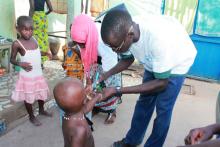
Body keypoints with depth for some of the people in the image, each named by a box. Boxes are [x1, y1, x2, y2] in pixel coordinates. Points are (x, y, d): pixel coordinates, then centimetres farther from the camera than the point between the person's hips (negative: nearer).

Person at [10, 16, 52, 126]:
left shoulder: (34, 39, 0)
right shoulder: (17, 44, -16)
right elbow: (12, 59, -7)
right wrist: (21, 64, -25)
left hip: (38, 74, 6)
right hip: (27, 76, -6)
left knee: (42, 93, 20)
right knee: (28, 97, 10)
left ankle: (41, 110, 45)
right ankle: (31, 117, 31)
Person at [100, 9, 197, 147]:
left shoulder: (158, 38, -44)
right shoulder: (124, 31, -25)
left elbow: (162, 83, -32)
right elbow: (127, 59, -4)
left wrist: (117, 90, -36)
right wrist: (106, 75, -20)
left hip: (177, 62, -5)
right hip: (153, 61, 5)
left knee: (163, 108, -2)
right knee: (144, 102, 12)